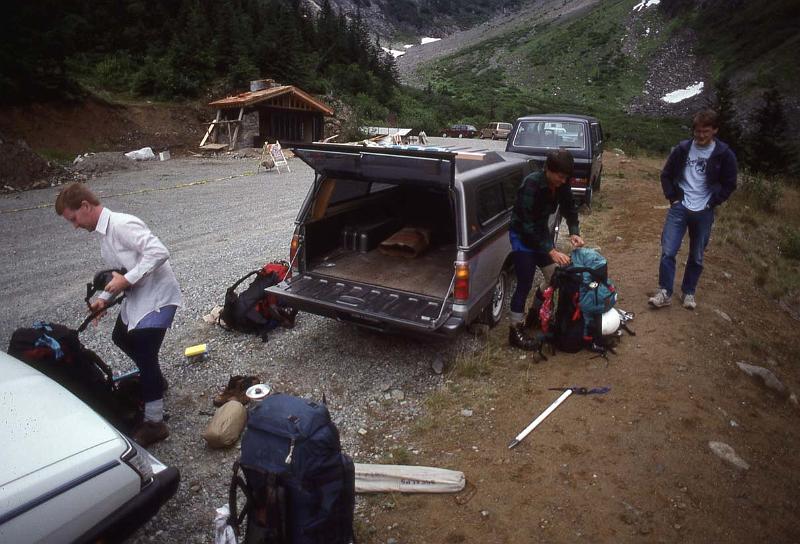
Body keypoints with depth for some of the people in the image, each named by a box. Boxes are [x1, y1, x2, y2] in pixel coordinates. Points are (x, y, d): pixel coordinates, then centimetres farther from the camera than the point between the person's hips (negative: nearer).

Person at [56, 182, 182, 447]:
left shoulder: (123, 224, -21)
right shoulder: (104, 232, 10)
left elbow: (159, 252, -32)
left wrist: (126, 280, -29)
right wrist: (105, 298, 5)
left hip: (157, 296, -11)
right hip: (137, 296, 11)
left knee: (145, 354, -10)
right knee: (121, 337, 28)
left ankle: (154, 423, 3)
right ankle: (154, 379, 49)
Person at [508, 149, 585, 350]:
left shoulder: (561, 185, -9)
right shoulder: (531, 184, -30)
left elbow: (570, 209, 7)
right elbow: (528, 226, -31)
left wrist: (574, 232, -12)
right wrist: (551, 251, -34)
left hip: (541, 231, 7)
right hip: (523, 235, -7)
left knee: (554, 277, 11)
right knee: (524, 285, -6)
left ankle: (534, 315, 34)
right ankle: (516, 331, 7)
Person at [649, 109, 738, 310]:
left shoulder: (724, 154, -4)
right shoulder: (682, 148, -2)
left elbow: (729, 184, 3)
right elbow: (666, 174, 9)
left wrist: (711, 203, -4)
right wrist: (672, 197, 1)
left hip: (704, 213, 0)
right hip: (679, 208, 0)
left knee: (697, 257, 9)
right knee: (668, 251, -6)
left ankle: (688, 292, 24)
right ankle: (664, 293, 3)